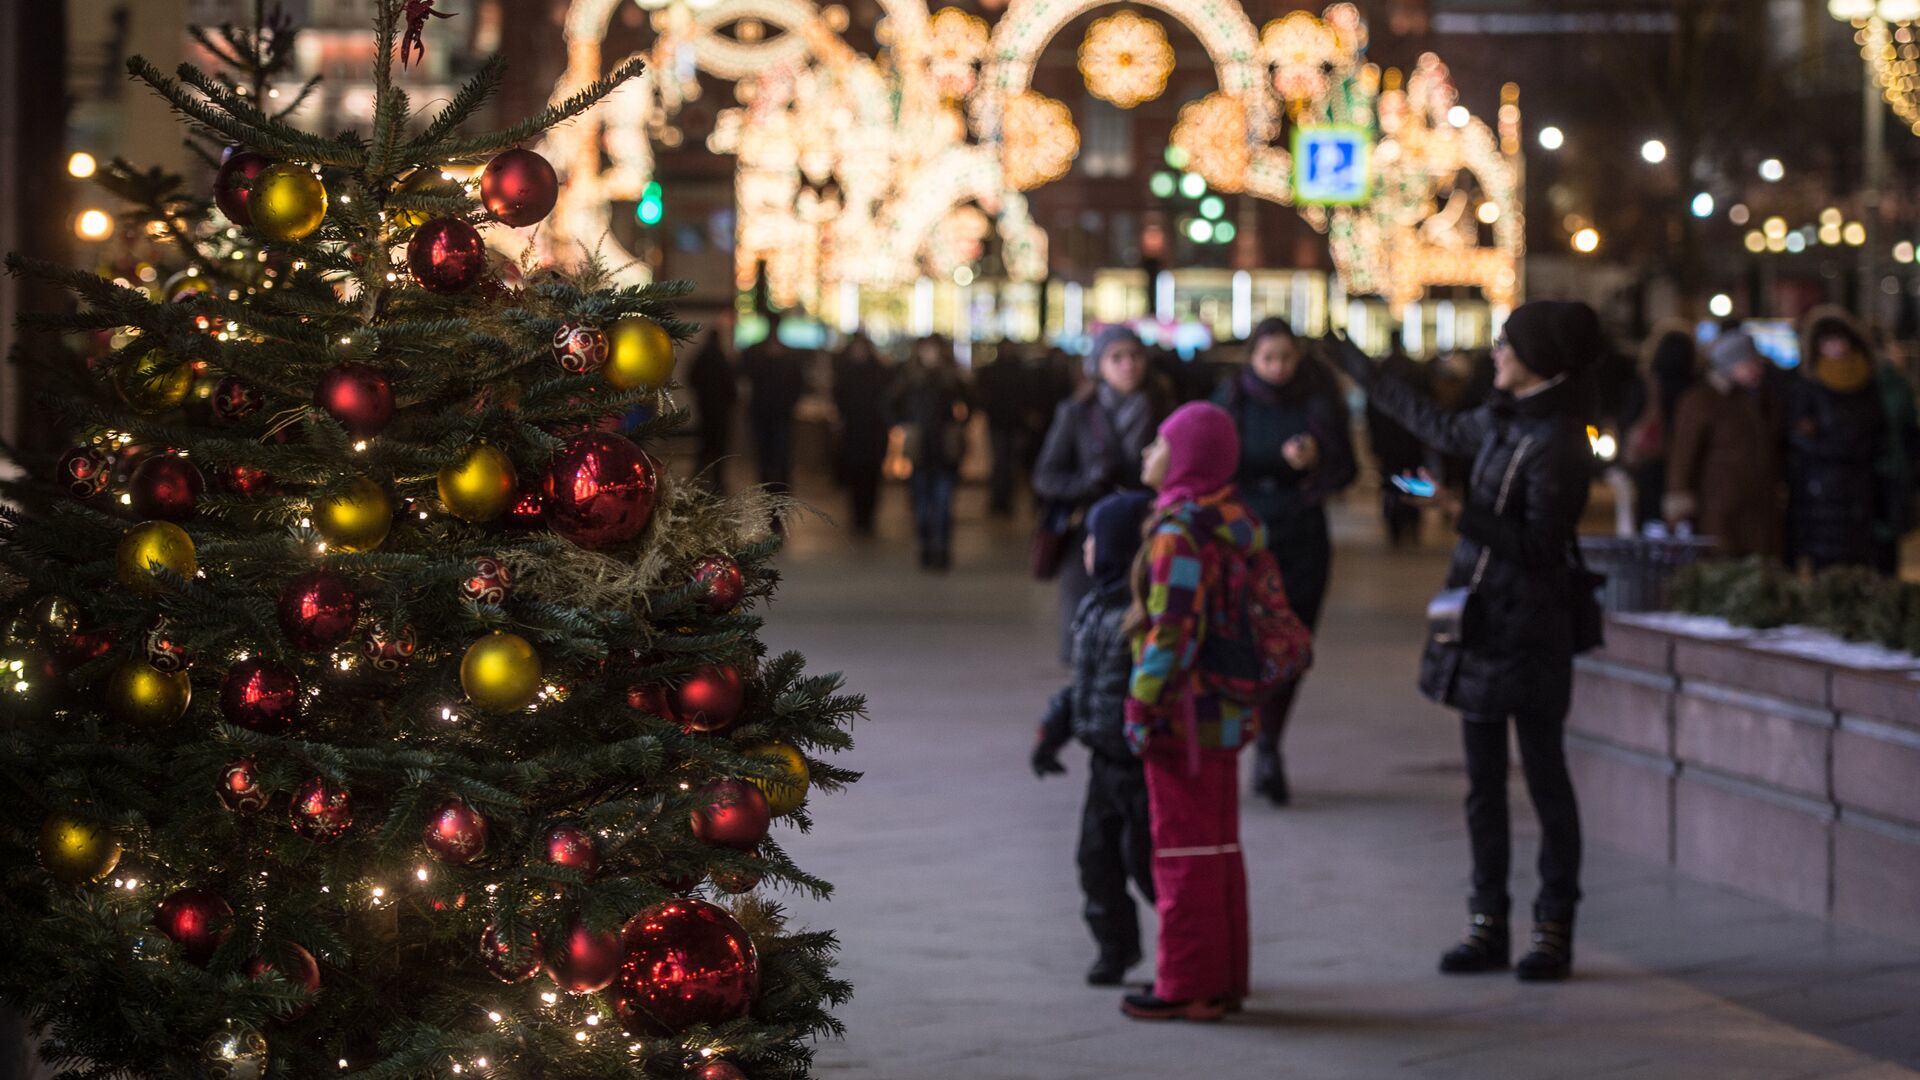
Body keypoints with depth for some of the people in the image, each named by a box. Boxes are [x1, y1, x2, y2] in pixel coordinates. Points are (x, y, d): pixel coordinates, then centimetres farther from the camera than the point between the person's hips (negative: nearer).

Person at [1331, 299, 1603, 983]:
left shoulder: (1557, 444, -17)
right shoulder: (1502, 421, 9)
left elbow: (1539, 548, -20)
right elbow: (1437, 426, 29)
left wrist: (1462, 512, -25)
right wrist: (1357, 368, 39)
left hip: (1529, 636, -9)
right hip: (1478, 625, 9)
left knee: (1545, 780, 0)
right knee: (1483, 783, 10)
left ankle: (1554, 931, 6)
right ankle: (1488, 926, 16)